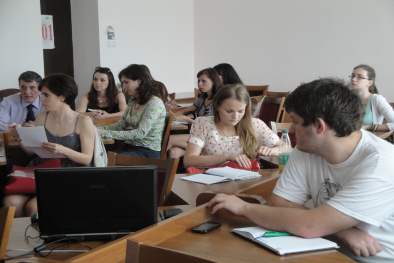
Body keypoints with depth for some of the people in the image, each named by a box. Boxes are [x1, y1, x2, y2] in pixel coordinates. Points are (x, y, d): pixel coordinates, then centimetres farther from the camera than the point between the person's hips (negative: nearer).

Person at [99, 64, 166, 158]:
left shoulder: (154, 103, -15)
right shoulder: (133, 101, 12)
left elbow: (140, 133, -23)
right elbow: (121, 125, 14)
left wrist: (107, 133, -25)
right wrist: (99, 129, -3)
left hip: (148, 151, -7)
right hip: (130, 146, 7)